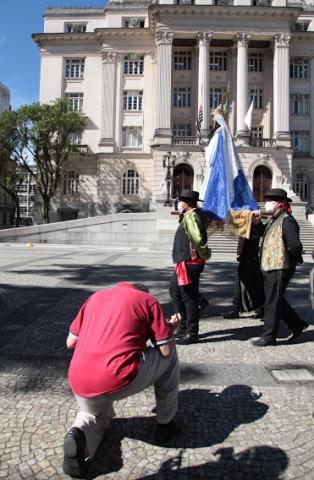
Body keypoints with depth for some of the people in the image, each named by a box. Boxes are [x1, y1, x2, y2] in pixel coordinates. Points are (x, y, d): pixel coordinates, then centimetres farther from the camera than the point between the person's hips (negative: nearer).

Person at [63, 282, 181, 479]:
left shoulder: (96, 296, 20)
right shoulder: (149, 300, 8)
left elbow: (71, 342, 19)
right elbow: (166, 350, 3)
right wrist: (169, 328, 24)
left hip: (80, 384, 5)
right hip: (119, 380, -4)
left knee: (96, 416, 38)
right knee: (170, 356, 22)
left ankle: (78, 434, 4)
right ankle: (166, 423, 28)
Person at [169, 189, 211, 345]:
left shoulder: (190, 217, -17)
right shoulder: (188, 216, 15)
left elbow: (198, 239, -28)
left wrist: (204, 254, -15)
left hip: (189, 264, -11)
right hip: (183, 263, 11)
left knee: (189, 298, -1)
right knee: (175, 291, 20)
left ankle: (191, 334, 12)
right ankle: (184, 326, 31)